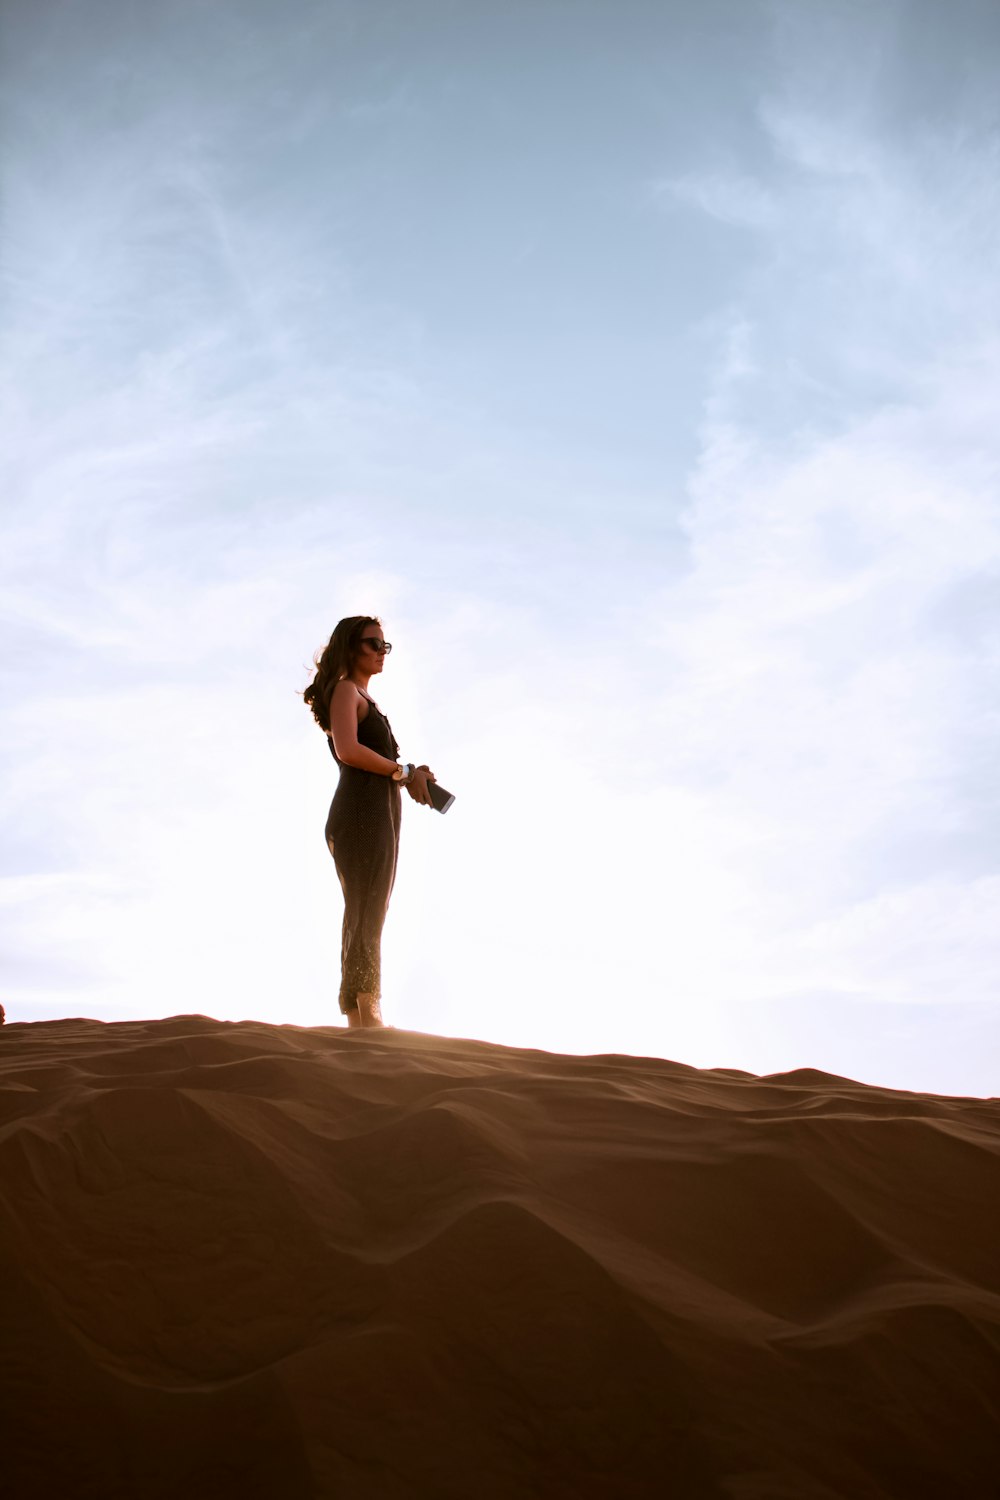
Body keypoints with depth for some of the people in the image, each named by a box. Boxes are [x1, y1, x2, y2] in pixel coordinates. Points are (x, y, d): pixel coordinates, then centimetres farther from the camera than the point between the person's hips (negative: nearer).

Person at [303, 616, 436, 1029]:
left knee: (366, 917, 11)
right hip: (361, 815, -10)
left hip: (378, 816, 10)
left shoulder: (363, 696, 24)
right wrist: (403, 772, -13)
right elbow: (348, 749, -20)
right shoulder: (345, 689, -5)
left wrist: (411, 777, 3)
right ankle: (365, 1014, -11)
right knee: (366, 917, -11)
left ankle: (359, 1017, 16)